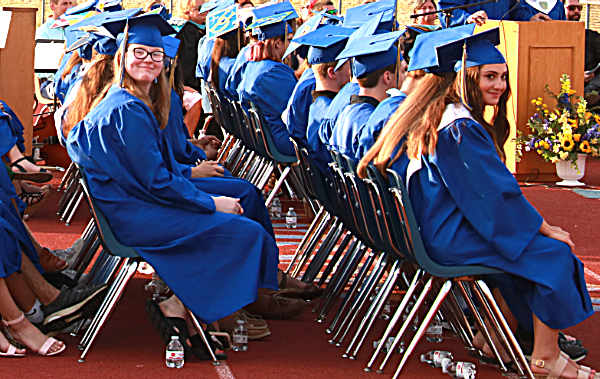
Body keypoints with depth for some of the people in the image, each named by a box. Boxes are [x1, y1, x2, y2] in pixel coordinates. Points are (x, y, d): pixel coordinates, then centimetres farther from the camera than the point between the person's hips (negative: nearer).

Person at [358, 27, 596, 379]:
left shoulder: (432, 116, 10)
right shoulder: (461, 128, -21)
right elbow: (498, 193, -19)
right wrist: (546, 228, -6)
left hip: (431, 230, 10)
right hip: (448, 240, -10)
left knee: (525, 244, 21)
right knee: (553, 253, -7)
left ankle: (495, 336, 22)